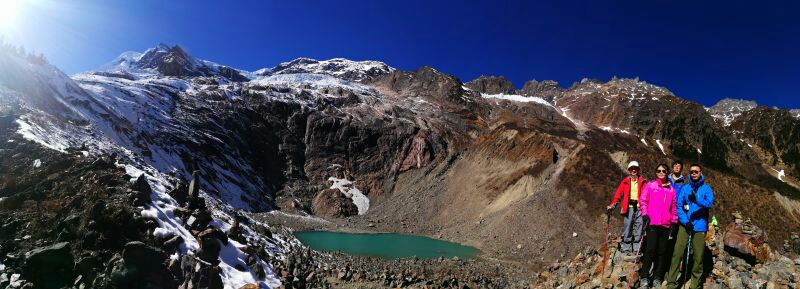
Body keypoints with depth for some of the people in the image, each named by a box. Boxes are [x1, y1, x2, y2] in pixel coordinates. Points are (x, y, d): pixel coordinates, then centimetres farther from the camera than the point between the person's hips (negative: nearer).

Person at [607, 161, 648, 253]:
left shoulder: (642, 181, 10)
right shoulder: (625, 181, 9)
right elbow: (618, 194, 4)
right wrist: (612, 205, -6)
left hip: (639, 208, 1)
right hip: (629, 208, -1)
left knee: (638, 228, 2)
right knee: (627, 229, 0)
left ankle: (637, 249, 11)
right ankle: (626, 249, 5)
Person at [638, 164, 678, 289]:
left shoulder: (671, 189, 14)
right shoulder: (650, 185, 6)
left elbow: (674, 206, 17)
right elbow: (643, 200, 2)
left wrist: (674, 221, 11)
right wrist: (645, 214, -8)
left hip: (666, 225, 4)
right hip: (652, 223, -3)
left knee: (662, 251, 5)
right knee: (651, 249, -11)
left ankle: (657, 278, 14)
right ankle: (644, 277, -3)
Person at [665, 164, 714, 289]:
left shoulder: (706, 188, 4)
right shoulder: (685, 188, 7)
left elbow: (709, 203, -14)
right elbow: (679, 206, 2)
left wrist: (697, 200, -32)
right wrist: (685, 221, -10)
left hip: (700, 227, 0)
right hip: (685, 225, 1)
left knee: (698, 256, 4)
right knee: (677, 253, -6)